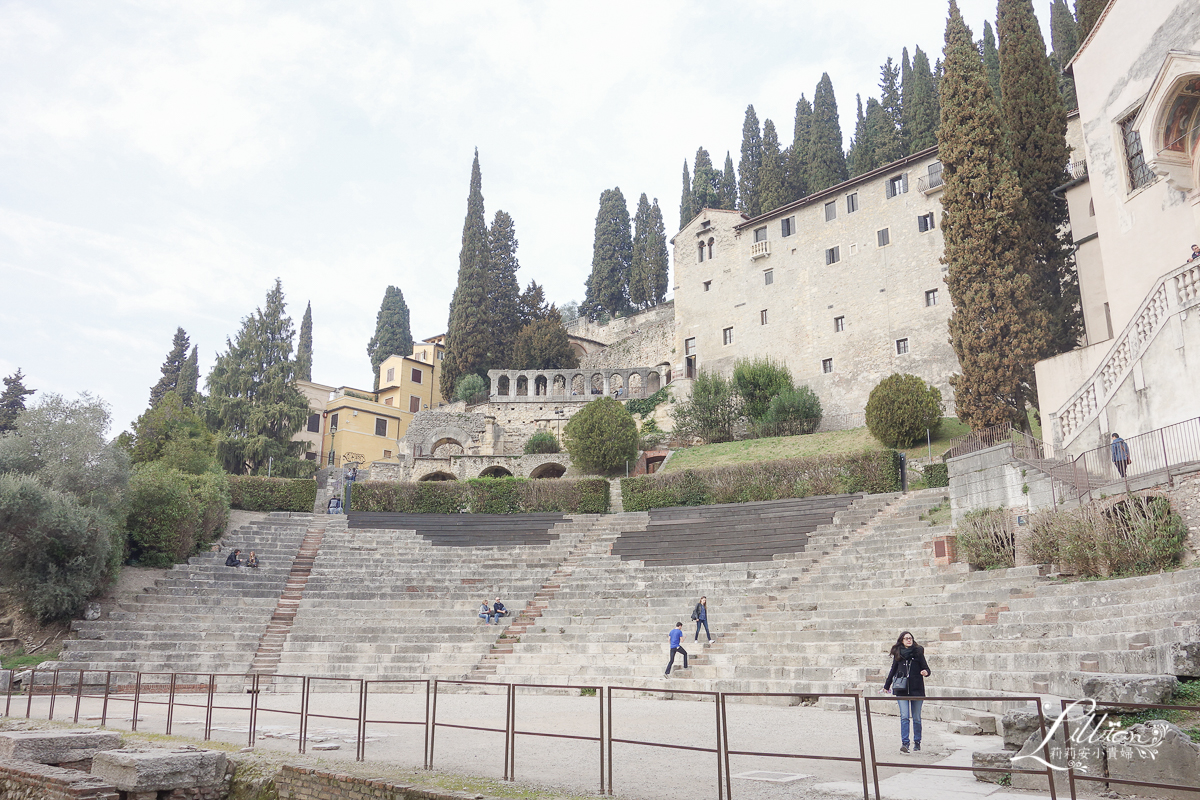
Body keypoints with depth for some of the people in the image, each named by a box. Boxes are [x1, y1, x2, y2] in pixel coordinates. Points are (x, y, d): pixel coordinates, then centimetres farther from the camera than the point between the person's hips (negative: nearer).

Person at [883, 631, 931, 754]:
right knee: (904, 717, -7)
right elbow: (893, 670, 19)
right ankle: (905, 743, -8)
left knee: (916, 718, 5)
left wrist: (926, 672, -20)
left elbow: (925, 667, 4)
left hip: (917, 689, -1)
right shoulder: (898, 653, 8)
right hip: (902, 690, 1)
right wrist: (887, 685, 26)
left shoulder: (918, 652, 2)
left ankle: (917, 743, 18)